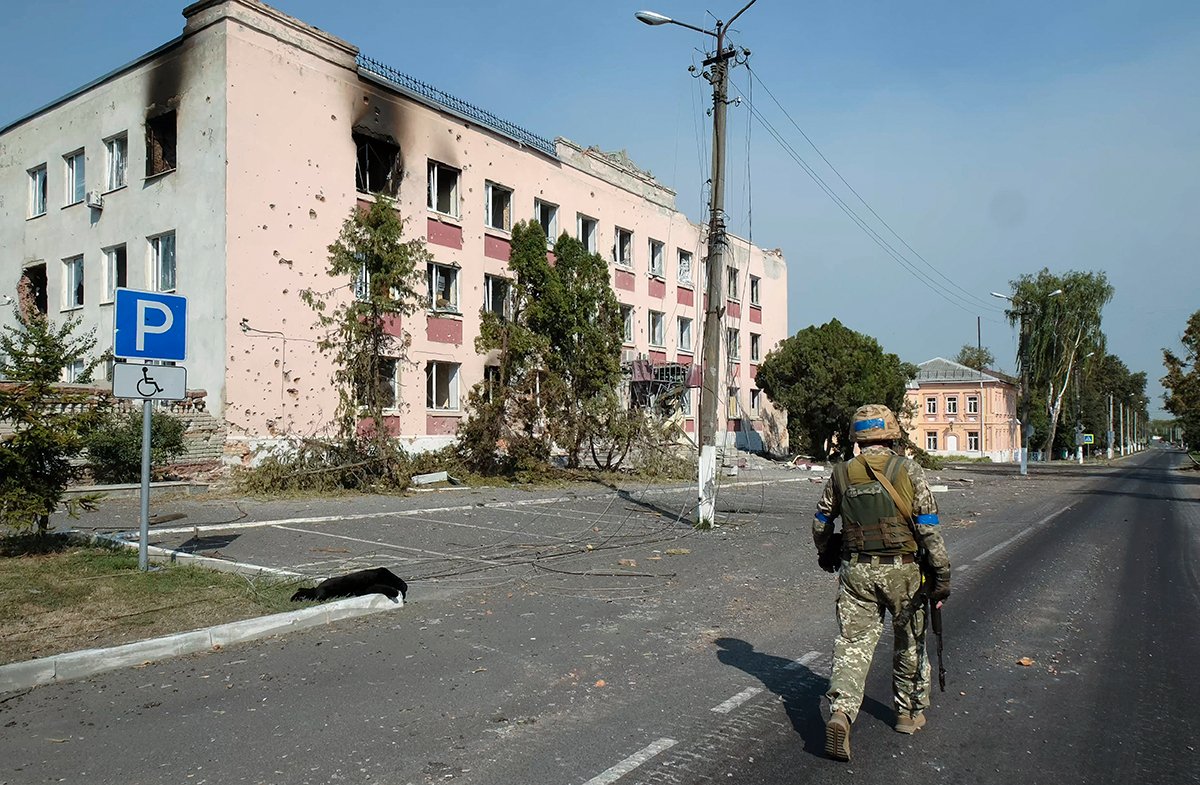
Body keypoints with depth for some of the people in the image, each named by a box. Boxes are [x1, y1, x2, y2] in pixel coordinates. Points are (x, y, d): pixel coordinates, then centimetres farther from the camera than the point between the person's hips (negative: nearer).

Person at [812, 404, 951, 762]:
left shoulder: (842, 473, 1)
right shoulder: (908, 471, -7)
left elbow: (820, 525, 10)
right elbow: (929, 528, -9)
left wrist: (826, 555, 29)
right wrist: (941, 575, -3)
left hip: (856, 571, 1)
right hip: (902, 571, -1)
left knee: (852, 643, 2)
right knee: (910, 643, 18)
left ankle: (841, 712, -16)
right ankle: (909, 712, 32)